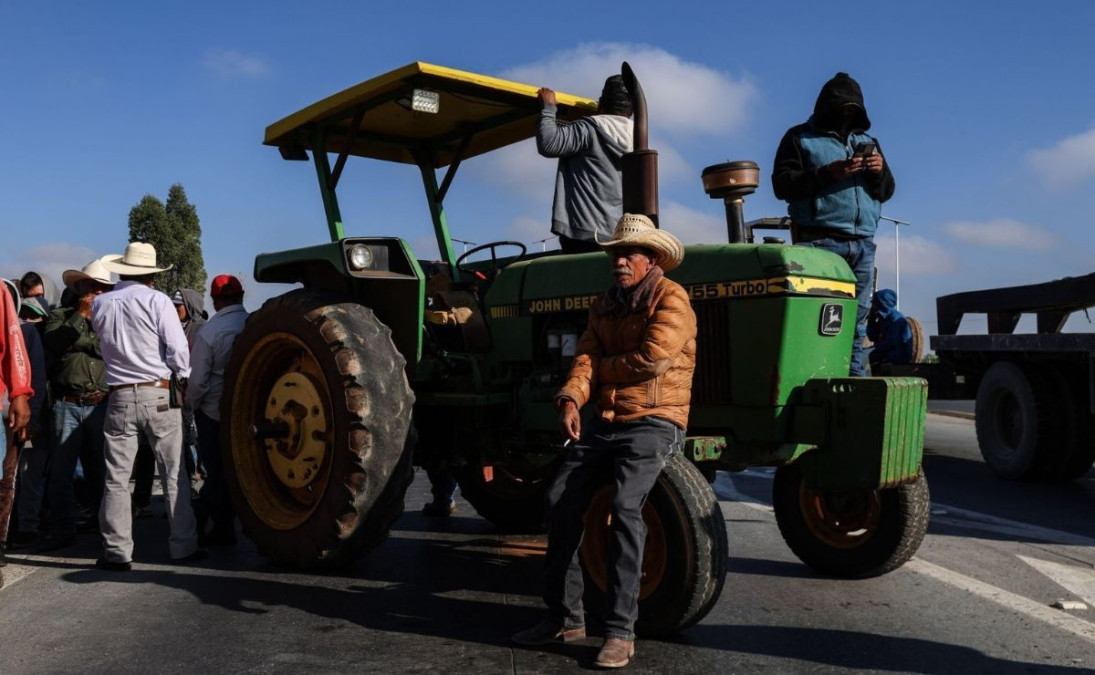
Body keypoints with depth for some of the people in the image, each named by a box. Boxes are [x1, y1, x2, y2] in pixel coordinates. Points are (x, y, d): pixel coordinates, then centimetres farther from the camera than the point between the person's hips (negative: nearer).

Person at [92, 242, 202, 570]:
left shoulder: (100, 304, 4)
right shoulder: (157, 301, -8)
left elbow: (104, 341, 12)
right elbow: (177, 350, -10)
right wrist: (183, 377, 6)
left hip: (119, 397, 3)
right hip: (158, 395, -2)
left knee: (116, 478, 7)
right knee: (173, 475, 6)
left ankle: (117, 552, 9)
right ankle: (183, 546, 10)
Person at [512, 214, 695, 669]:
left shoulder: (670, 299, -6)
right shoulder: (605, 304, 17)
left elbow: (651, 358, -19)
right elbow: (587, 357, 5)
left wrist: (602, 368, -3)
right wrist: (571, 398, -14)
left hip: (654, 422, -7)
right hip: (605, 422, 7)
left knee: (625, 506, -26)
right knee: (561, 499, -6)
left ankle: (620, 630, -16)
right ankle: (564, 616, 5)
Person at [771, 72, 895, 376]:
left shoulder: (867, 141, 25)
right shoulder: (800, 138, 9)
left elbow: (886, 191, 20)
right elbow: (782, 184, -5)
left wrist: (879, 172, -3)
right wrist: (828, 173, -15)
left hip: (863, 243, 5)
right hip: (819, 241, -5)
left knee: (857, 318, 6)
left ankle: (855, 376, 10)